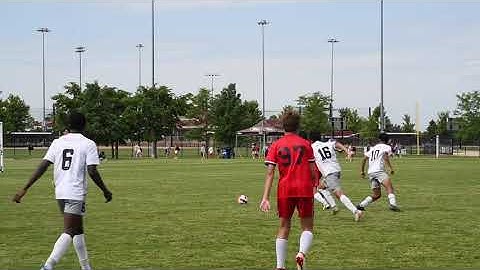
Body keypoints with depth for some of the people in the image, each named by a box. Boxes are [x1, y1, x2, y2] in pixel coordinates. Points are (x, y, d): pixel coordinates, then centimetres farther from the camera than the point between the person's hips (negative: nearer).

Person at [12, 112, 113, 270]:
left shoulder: (57, 142, 8)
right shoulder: (88, 144, -4)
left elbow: (43, 166, 1)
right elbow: (92, 171, -12)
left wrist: (25, 189, 2)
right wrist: (105, 191, 2)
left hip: (60, 193, 6)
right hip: (76, 193, -6)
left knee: (78, 230, 19)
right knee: (69, 232, -8)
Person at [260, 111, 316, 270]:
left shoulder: (276, 146, 5)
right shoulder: (305, 144, 5)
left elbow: (270, 172, -3)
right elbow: (313, 170, 4)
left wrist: (265, 197, -6)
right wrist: (315, 185, 22)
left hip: (285, 190, 1)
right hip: (305, 189, -1)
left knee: (284, 227, 13)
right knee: (307, 227, 9)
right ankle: (302, 253, -20)